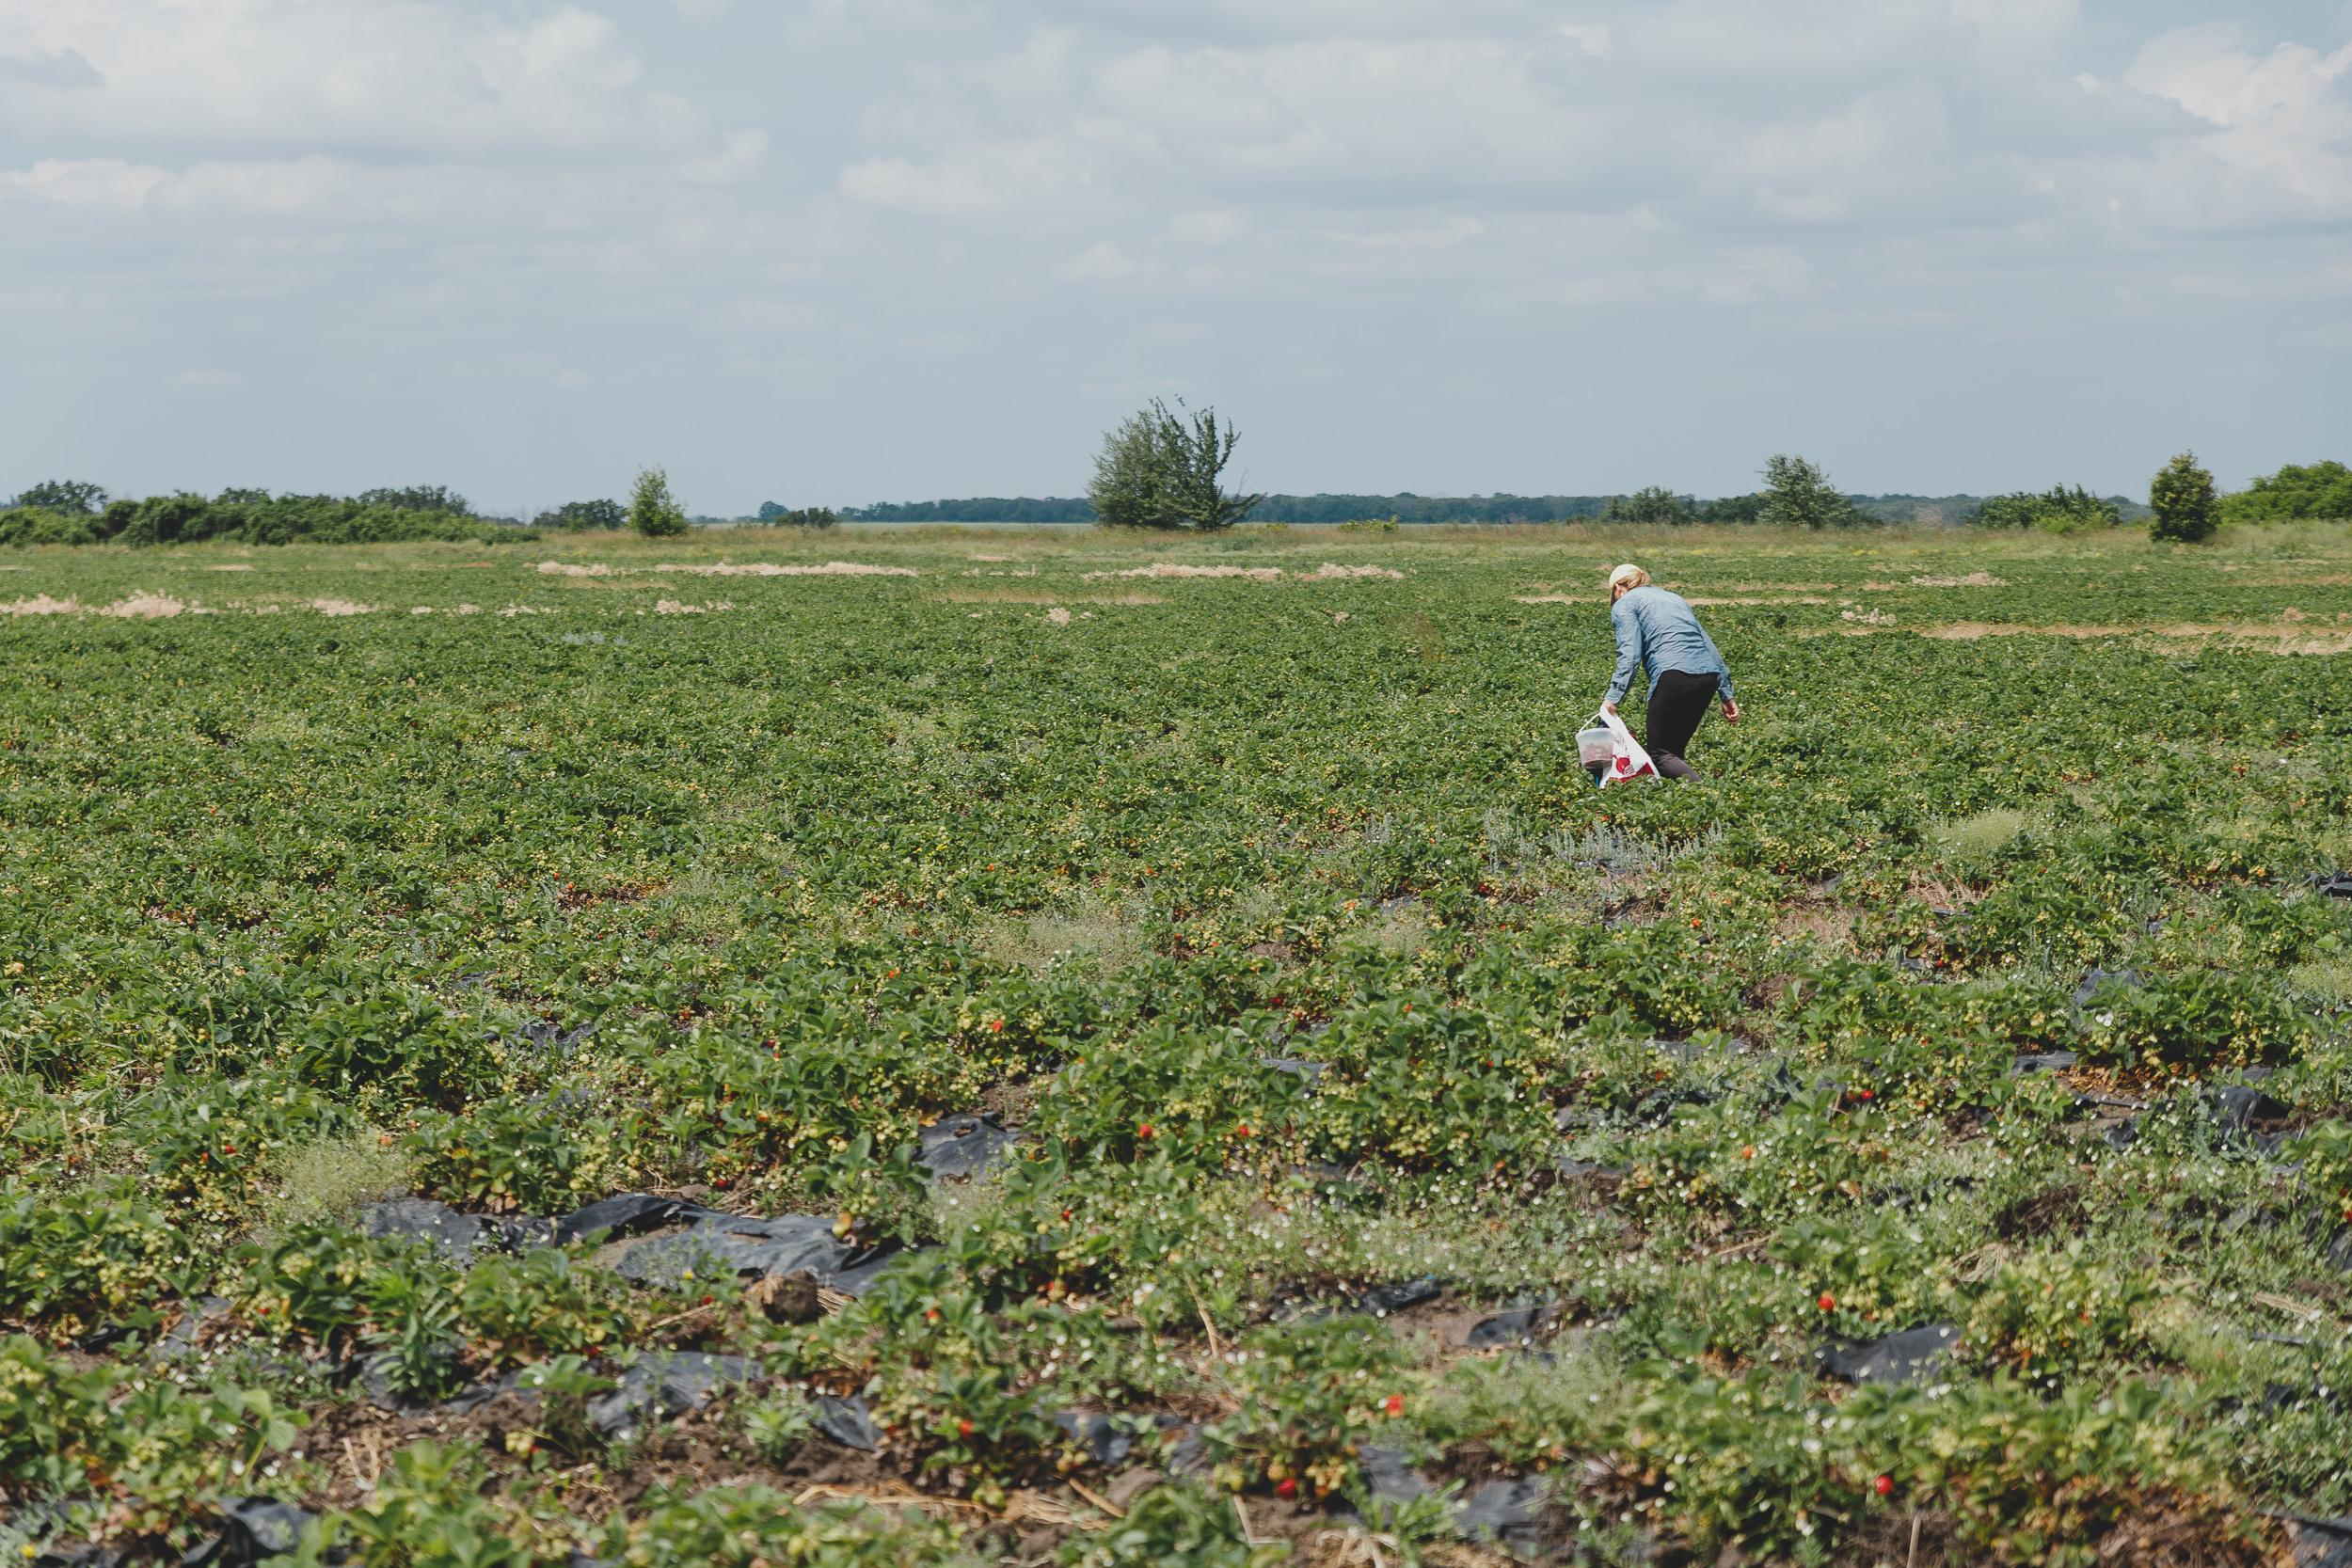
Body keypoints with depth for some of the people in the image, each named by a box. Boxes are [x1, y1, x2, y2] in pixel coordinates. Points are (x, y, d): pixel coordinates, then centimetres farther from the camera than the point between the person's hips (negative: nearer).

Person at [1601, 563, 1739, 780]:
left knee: (1661, 754, -2)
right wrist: (1727, 695, 26)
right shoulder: (1675, 598, 31)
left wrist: (1613, 697, -11)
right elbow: (1709, 646, 27)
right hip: (1709, 675, 7)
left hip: (1675, 675, -7)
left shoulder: (1625, 605, 10)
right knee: (1676, 749, 15)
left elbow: (1630, 655, -6)